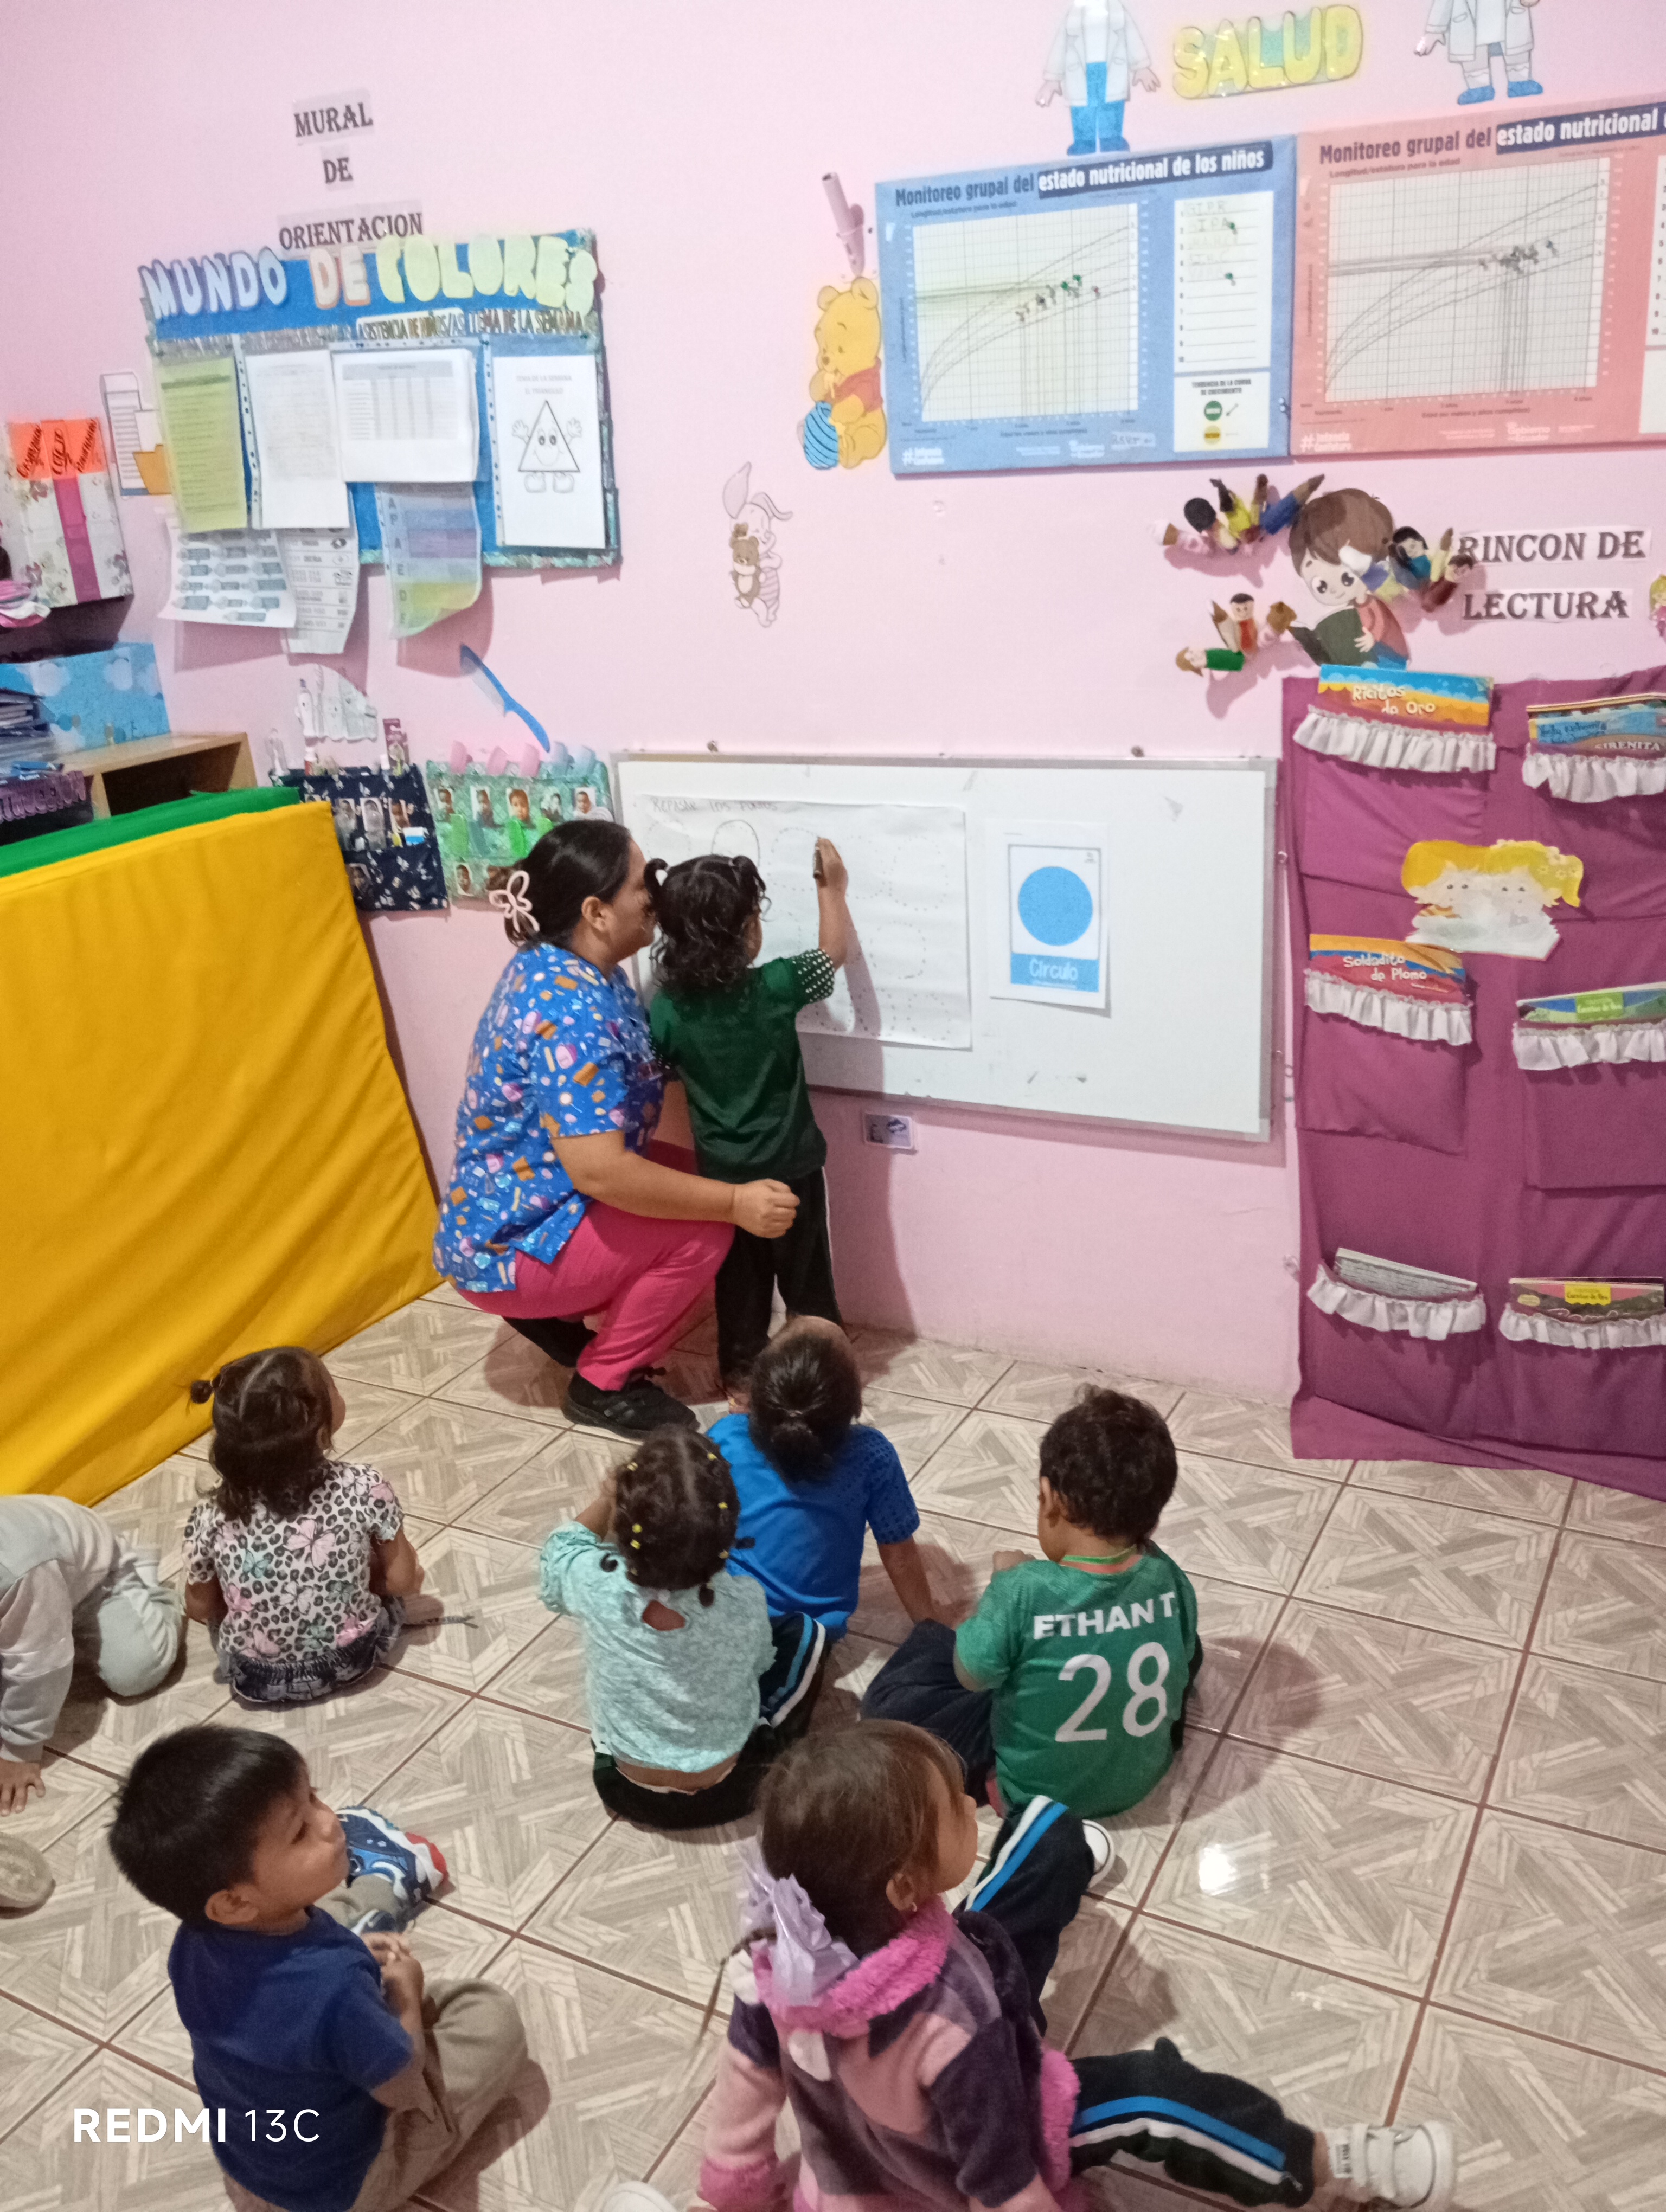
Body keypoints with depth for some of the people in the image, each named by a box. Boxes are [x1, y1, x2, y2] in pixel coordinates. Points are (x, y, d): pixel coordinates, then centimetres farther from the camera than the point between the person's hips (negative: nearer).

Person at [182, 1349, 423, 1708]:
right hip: (354, 1659, -1)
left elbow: (200, 1608, -5)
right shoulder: (363, 1489, -28)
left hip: (257, 1680, 1)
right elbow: (402, 1582, -14)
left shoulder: (213, 1520, -24)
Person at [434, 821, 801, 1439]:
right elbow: (598, 1171, -35)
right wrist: (733, 1202, -29)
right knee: (701, 1230, -19)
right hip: (506, 1247, -10)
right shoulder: (570, 1013, -29)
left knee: (697, 1189, 11)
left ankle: (551, 1312, 17)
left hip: (506, 1210, 10)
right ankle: (603, 1385, -1)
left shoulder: (558, 968, 1)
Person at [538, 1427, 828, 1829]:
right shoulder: (745, 1603, -29)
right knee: (804, 1633, 12)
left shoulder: (598, 1586, -30)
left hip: (630, 1793, 2)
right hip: (726, 1793, -1)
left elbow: (554, 1565, -3)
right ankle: (769, 1754, 24)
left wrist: (609, 1497, -2)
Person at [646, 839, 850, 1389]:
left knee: (739, 1279, 17)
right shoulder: (775, 989, -18)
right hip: (789, 1166, -2)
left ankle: (741, 1371, 29)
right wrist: (831, 887, 9)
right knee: (806, 1278, 12)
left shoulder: (667, 1007, -12)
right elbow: (834, 952, -2)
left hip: (722, 1174, 2)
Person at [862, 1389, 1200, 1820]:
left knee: (891, 1697, 5)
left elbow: (972, 1676, -16)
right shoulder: (1169, 1579, -21)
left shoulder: (1025, 1592, -33)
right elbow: (1182, 1663, -1)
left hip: (1037, 1788, -3)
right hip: (1144, 1776, 4)